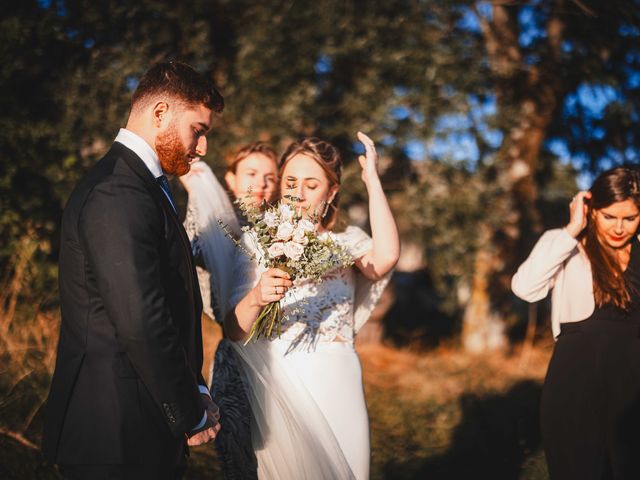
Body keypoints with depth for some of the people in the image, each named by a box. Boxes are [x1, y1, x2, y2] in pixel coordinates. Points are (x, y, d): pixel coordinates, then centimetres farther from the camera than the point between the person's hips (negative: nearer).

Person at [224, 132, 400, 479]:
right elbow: (234, 331, -7)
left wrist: (372, 180, -16)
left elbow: (385, 259, -21)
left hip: (335, 388, 1)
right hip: (275, 388, -1)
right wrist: (256, 298, -29)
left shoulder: (348, 243, 3)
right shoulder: (256, 243, 0)